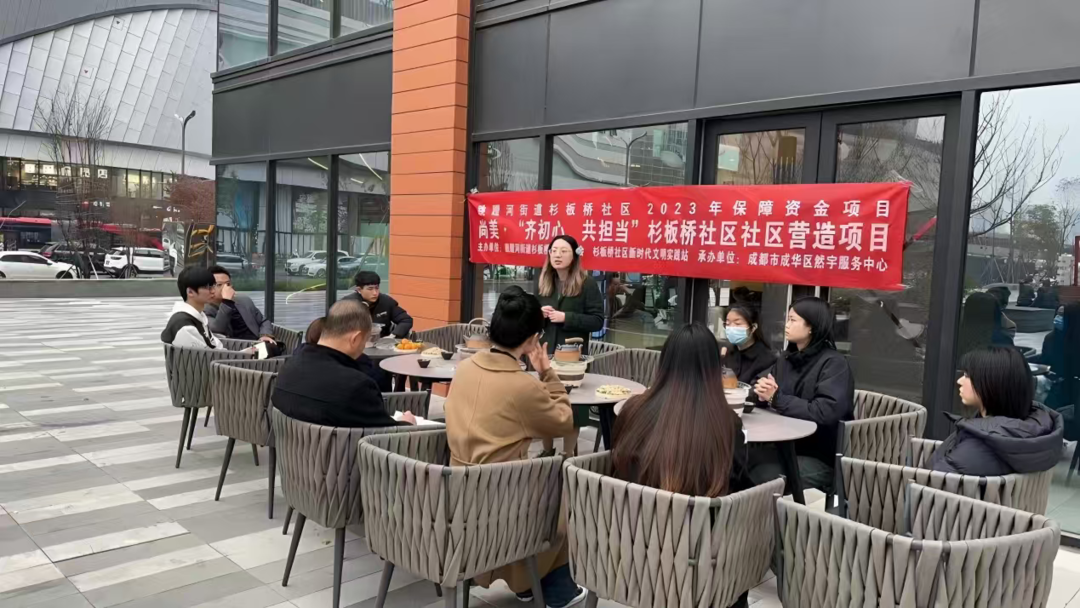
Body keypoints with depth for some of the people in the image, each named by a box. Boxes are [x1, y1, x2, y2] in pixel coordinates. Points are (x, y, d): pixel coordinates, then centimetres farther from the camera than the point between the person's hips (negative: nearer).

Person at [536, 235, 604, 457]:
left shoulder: (587, 283, -7)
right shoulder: (543, 283, 9)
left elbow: (597, 321, -11)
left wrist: (566, 317, -19)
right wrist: (539, 314, -5)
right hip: (545, 352, 5)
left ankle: (568, 456, 16)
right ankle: (547, 452, 27)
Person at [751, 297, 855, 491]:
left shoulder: (834, 363, -12)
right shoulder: (787, 359, 11)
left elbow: (825, 413, -25)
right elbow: (771, 398, 11)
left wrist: (776, 398, -20)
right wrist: (763, 392, -14)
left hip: (822, 458, -6)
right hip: (786, 447, 6)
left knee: (757, 479, -25)